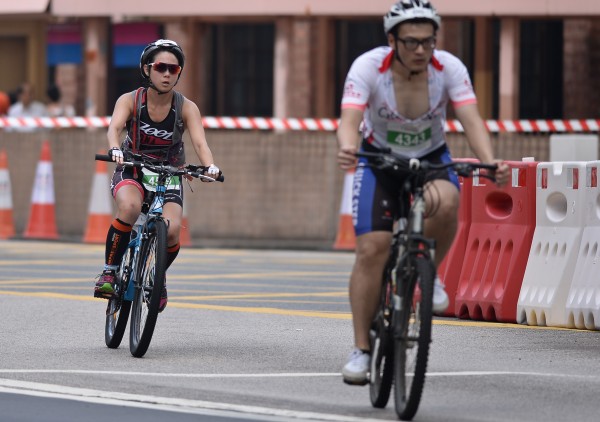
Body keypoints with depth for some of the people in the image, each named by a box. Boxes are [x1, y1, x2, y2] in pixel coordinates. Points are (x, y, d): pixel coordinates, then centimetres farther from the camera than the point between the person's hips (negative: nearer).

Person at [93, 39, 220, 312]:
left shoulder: (186, 108, -9)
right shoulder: (130, 101, -11)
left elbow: (199, 142, -23)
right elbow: (114, 127, -29)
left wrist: (210, 166, -44)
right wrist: (115, 149, -52)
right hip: (132, 172, -1)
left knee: (171, 230, -26)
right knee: (129, 207, -37)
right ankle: (109, 271, -20)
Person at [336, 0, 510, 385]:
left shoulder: (450, 68, -21)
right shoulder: (368, 68, -25)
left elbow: (472, 120, -31)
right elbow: (350, 120, -37)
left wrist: (490, 163, -50)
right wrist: (347, 149, -61)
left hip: (431, 158, 1)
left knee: (445, 203, -34)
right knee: (372, 249, -14)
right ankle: (361, 349, -3)